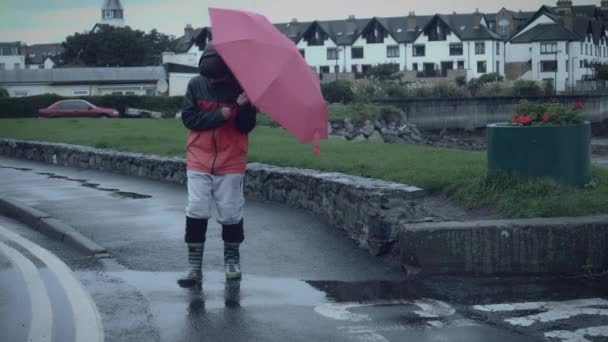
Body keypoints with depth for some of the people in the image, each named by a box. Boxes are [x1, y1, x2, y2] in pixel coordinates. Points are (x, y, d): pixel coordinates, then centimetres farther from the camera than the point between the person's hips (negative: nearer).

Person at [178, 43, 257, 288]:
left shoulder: (240, 88, -5)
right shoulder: (196, 85, 0)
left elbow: (246, 127, -7)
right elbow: (188, 117, -6)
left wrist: (243, 107, -27)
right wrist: (219, 115, -17)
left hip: (231, 162, -1)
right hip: (199, 160, 1)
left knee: (231, 213, 5)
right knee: (196, 212, -4)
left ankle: (232, 259, 26)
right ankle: (194, 266, 1)